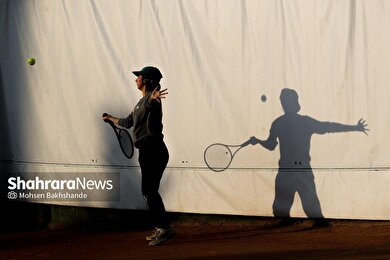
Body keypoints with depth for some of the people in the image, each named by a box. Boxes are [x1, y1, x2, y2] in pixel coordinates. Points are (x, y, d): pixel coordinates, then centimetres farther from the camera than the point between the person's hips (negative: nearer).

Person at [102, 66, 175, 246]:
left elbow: (149, 103, -37)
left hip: (154, 151, -10)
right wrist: (112, 119, 50)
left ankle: (165, 228, -11)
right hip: (148, 152, 10)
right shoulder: (142, 102, 20)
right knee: (150, 191, 11)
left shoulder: (151, 99, -10)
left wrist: (152, 97, -62)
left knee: (149, 191, -11)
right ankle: (161, 229, 16)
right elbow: (128, 122, 33)